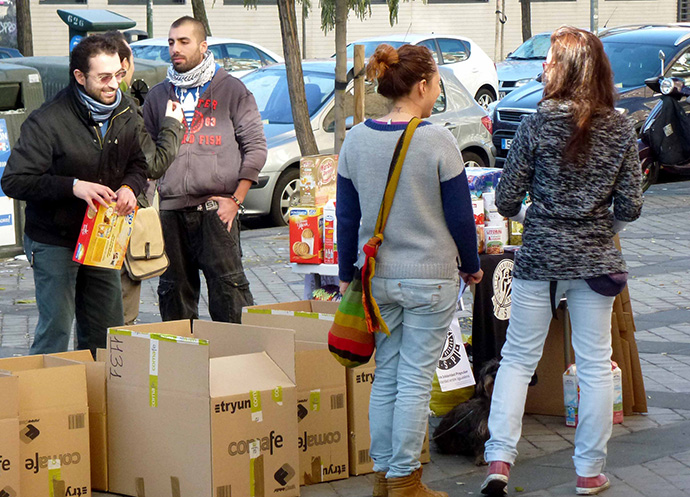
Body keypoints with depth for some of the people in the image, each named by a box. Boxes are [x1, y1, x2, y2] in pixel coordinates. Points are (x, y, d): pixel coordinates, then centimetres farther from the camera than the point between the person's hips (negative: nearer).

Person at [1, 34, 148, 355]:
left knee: (106, 333, 11)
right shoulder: (49, 121, -18)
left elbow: (138, 164, 16)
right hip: (54, 242, -6)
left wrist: (129, 187, -9)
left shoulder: (126, 115, 2)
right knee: (55, 331, -7)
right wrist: (73, 186, -28)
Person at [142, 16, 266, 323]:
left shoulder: (231, 90, 6)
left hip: (216, 208, -4)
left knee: (227, 286, -9)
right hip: (170, 210, 4)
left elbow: (255, 145, 3)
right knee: (174, 290, 7)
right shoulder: (158, 96, 17)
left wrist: (236, 199, -5)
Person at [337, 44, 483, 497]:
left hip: (378, 277, 5)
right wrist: (472, 266, 9)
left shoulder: (356, 140, 0)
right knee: (416, 381, 2)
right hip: (431, 279, -5)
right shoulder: (437, 141, -13)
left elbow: (347, 217, 7)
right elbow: (460, 216, -7)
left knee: (386, 376, 14)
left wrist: (347, 275, 16)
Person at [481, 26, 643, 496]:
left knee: (518, 357, 10)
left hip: (540, 257, -1)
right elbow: (630, 207, -2)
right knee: (595, 364, 10)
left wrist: (515, 207, 16)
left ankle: (500, 459, 2)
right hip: (597, 259, 2)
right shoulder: (622, 130, -4)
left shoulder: (539, 123, -10)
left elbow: (507, 200, -7)